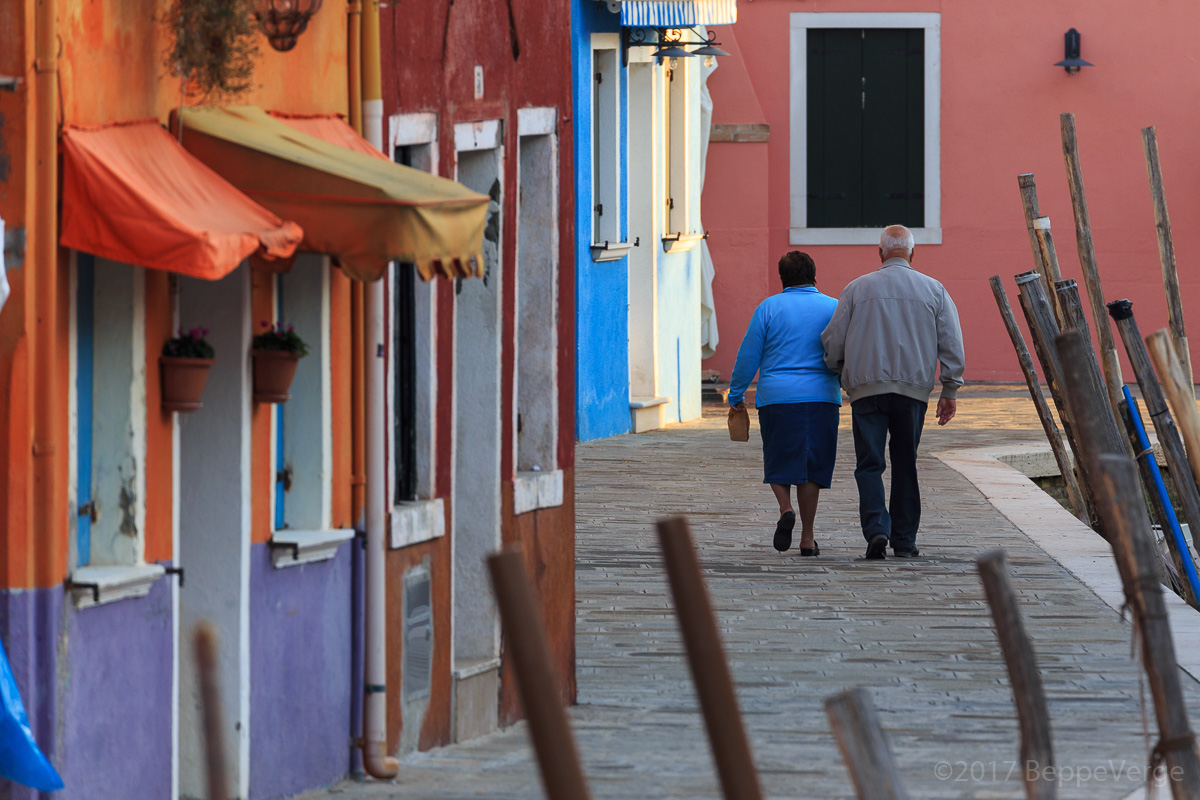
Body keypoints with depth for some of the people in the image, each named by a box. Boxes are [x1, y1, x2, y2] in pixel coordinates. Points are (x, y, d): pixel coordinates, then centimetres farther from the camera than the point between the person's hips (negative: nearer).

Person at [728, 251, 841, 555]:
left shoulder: (769, 308, 2)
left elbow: (748, 356, 3)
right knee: (811, 465, 7)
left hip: (776, 396, -1)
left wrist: (737, 395, 12)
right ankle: (807, 538, 5)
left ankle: (785, 508, -18)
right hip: (821, 398, 1)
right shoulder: (834, 309, 5)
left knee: (779, 462, 10)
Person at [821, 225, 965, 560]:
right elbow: (951, 343, 3)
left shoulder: (857, 288, 5)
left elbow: (833, 341, 6)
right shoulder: (933, 290, 7)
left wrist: (843, 374, 24)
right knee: (905, 465, 10)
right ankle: (904, 540, 10)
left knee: (869, 463, 0)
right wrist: (950, 390, 8)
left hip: (867, 385, -1)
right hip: (913, 387, 1)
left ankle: (876, 529, -19)